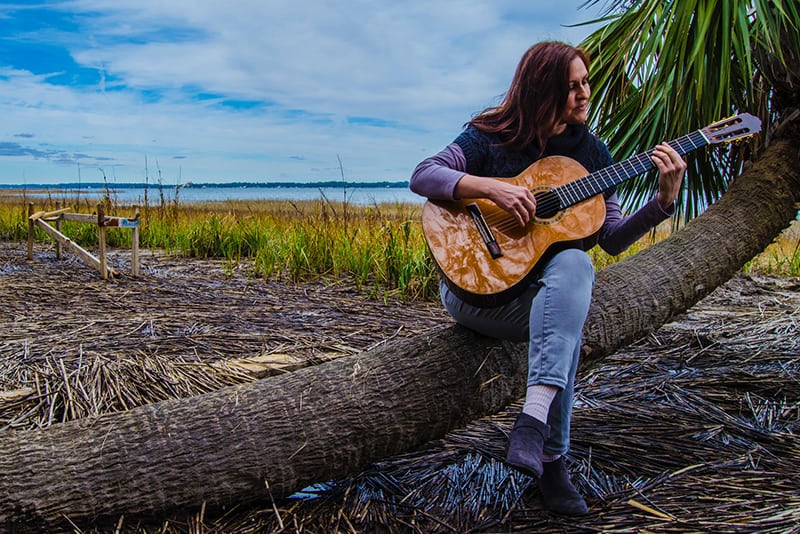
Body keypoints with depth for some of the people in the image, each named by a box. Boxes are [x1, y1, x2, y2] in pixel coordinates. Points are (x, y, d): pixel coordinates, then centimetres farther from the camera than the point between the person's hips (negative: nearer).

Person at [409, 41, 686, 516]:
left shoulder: (592, 151, 9)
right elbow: (421, 176, -13)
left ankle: (534, 420, -36)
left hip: (544, 289, 4)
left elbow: (613, 239, 5)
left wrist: (665, 200, -9)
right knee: (567, 328, -33)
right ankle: (551, 459, -28)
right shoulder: (492, 138, -2)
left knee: (575, 263, -34)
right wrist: (491, 187, -25)